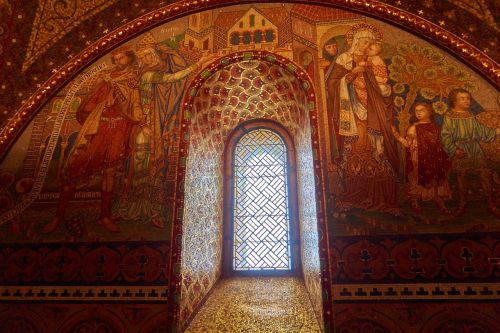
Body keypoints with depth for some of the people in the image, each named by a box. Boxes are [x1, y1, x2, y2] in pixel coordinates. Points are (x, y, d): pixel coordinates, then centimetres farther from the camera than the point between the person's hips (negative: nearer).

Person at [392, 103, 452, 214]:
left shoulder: (435, 127, 7)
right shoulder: (414, 128, -4)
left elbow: (440, 143, 14)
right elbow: (407, 144, -12)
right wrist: (396, 134, -22)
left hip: (434, 161, 4)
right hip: (419, 161, -3)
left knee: (437, 181, 9)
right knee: (417, 179, 2)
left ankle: (440, 204, 21)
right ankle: (415, 203, 16)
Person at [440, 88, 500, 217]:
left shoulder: (471, 115, 11)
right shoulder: (449, 116, -7)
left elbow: (481, 131, 15)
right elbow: (445, 136, -12)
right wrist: (454, 149, -19)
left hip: (475, 150, 5)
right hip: (460, 151, -5)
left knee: (486, 173, 0)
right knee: (461, 176, 4)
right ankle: (462, 204, 19)